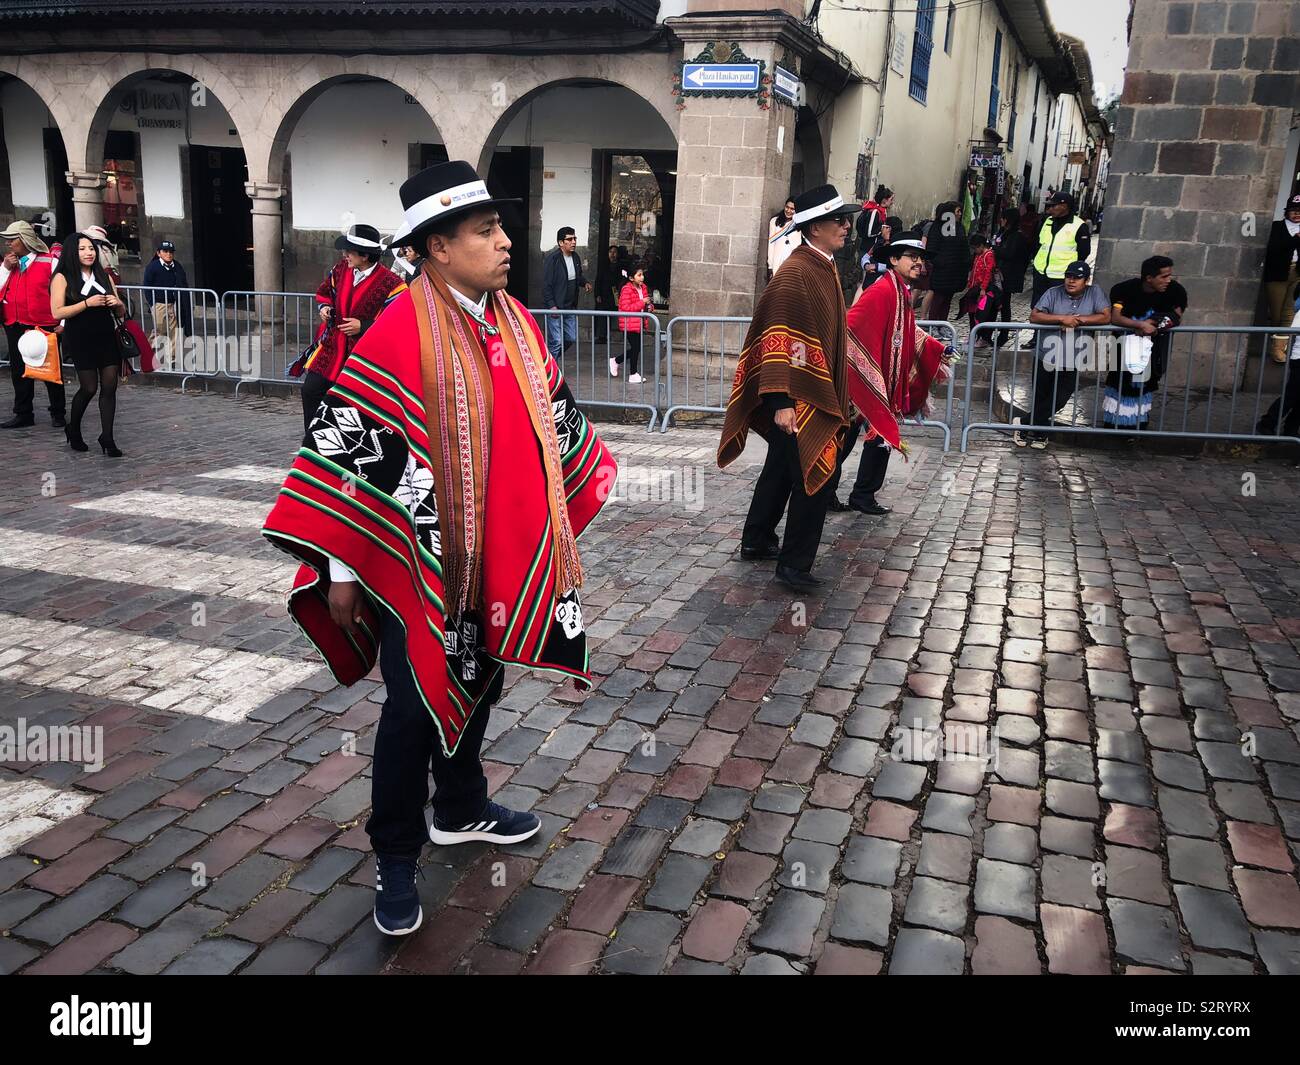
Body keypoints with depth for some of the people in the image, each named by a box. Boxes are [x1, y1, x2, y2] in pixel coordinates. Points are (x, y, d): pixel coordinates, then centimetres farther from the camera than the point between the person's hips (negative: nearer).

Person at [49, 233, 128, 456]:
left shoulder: (104, 276, 14)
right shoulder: (62, 278, 0)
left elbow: (121, 313, 18)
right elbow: (57, 312, -9)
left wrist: (117, 303, -5)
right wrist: (87, 303, -16)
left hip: (107, 338, 4)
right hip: (81, 341, -4)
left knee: (109, 387, -3)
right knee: (89, 387, -2)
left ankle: (107, 438, 4)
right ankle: (73, 430, 23)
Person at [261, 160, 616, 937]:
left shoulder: (515, 322, 3)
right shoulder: (396, 336, -18)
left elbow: (553, 415, 16)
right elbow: (345, 444, -16)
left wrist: (579, 493, 21)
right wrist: (339, 566, -15)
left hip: (502, 556, 7)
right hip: (421, 560, -6)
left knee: (477, 689, 21)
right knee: (415, 708, 4)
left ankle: (461, 808, 43)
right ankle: (396, 860, 23)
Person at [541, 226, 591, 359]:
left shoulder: (576, 257, 8)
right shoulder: (552, 258, -16)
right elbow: (546, 284, -17)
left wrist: (585, 283, 2)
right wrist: (551, 306, -22)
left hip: (569, 307, 8)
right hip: (554, 308, -8)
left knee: (571, 338, 14)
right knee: (556, 342, -7)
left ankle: (550, 359, 33)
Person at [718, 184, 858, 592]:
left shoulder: (824, 267, 11)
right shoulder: (796, 273, -19)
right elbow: (779, 340, -23)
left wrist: (834, 392, 25)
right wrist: (782, 401, -28)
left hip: (818, 390, 10)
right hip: (798, 397, -10)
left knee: (784, 466, 19)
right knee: (820, 472, -9)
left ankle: (757, 541, 33)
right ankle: (794, 564, 0)